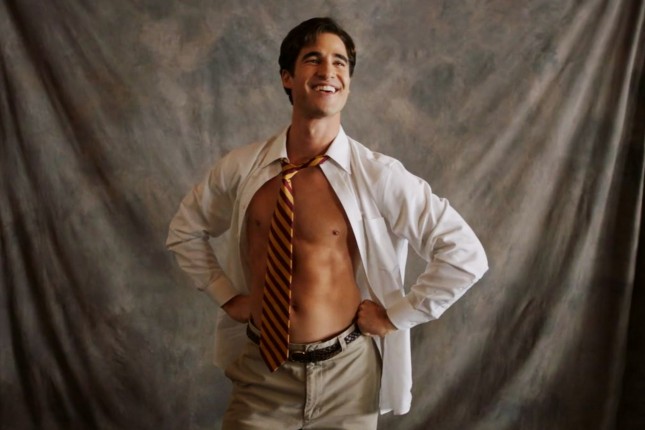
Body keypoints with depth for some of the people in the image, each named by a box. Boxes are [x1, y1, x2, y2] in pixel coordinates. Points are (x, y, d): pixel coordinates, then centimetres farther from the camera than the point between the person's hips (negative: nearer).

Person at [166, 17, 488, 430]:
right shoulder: (241, 167, -5)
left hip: (345, 374, -1)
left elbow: (466, 254, -10)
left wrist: (394, 315, -9)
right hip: (262, 372, 2)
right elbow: (186, 229, 14)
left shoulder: (379, 175, -14)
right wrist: (226, 295, 5)